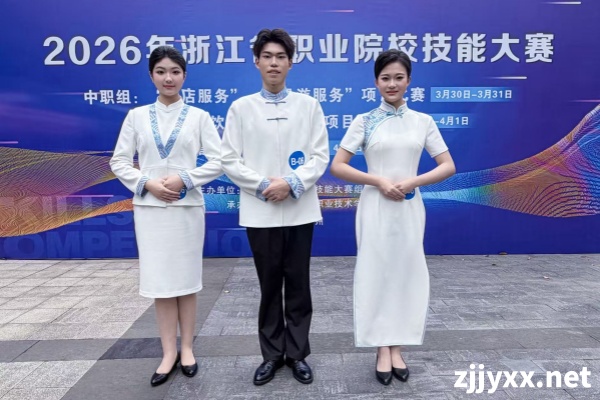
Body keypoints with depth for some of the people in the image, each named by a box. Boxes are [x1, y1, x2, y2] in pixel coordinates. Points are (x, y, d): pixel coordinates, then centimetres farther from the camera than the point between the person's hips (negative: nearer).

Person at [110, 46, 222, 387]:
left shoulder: (199, 116, 3)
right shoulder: (136, 116, 7)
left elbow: (218, 162, -2)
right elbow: (119, 162, 6)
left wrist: (184, 179, -14)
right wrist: (147, 183, -10)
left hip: (187, 206, -1)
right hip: (149, 208, 2)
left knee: (186, 280, 7)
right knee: (159, 281, 6)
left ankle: (187, 348, 22)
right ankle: (169, 352, 18)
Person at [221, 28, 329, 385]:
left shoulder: (309, 105, 5)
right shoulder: (241, 107, 5)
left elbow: (321, 156, 0)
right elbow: (229, 159, 1)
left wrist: (292, 183, -14)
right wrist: (262, 185, -12)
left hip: (300, 209, 0)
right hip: (260, 211, 0)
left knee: (298, 285, 8)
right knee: (270, 285, 10)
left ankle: (298, 353, 24)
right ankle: (272, 354, 26)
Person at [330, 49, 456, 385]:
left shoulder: (423, 121, 5)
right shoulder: (364, 121, 0)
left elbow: (448, 166, 3)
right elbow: (337, 167, -4)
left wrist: (414, 181, -13)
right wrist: (378, 181, -14)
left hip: (410, 208, 2)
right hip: (375, 207, -2)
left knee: (406, 273, 7)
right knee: (376, 272, 3)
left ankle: (396, 348, 23)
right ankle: (383, 349, 18)